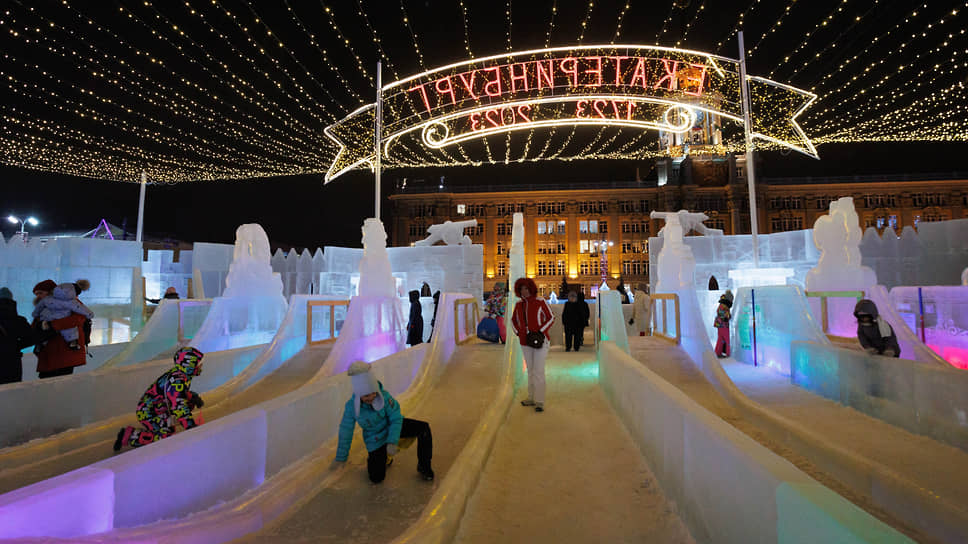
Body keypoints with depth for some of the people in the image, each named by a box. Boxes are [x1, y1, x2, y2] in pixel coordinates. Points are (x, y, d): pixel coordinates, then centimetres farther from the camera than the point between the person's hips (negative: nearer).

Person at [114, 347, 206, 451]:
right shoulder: (177, 380, -27)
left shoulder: (180, 374, 1)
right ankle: (129, 435, -6)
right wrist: (191, 427, -28)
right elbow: (179, 407, -30)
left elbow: (182, 392, 19)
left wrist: (194, 397, 0)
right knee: (167, 437, -17)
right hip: (148, 413, -9)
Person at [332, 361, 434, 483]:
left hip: (392, 427, 0)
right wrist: (341, 457, -2)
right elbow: (346, 432, -12)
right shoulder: (351, 406, -26)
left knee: (424, 428, -22)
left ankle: (424, 467, -2)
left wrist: (392, 442, -33)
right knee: (376, 478, -4)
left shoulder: (384, 396, -29)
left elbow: (396, 419, -21)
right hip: (376, 440, 0)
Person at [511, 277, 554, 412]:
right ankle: (531, 398, 26)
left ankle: (539, 402, 0)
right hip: (525, 342, 5)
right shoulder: (519, 304, 3)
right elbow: (514, 320, 17)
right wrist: (518, 332, 1)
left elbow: (551, 318, -5)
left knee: (538, 371, -7)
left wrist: (540, 332, -14)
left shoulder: (540, 301, -10)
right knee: (530, 370, 15)